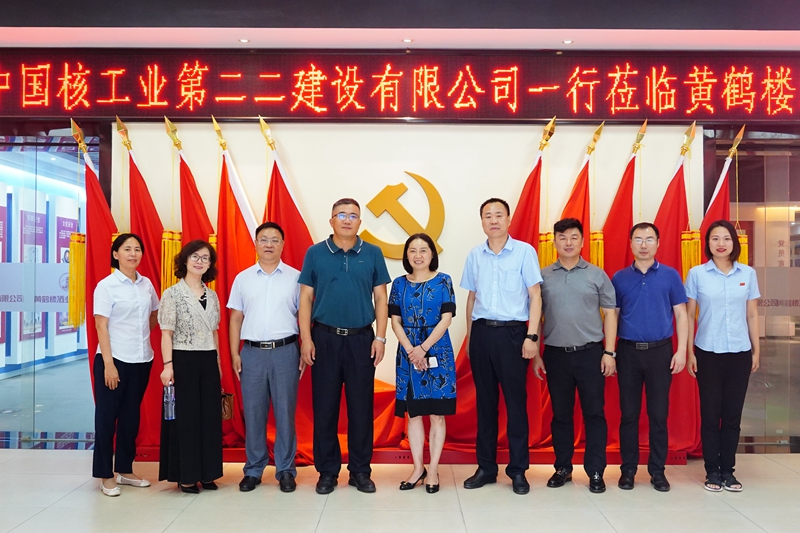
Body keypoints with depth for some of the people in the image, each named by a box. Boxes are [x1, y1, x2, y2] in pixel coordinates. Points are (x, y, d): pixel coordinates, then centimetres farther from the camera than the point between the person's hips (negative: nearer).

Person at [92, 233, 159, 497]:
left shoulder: (147, 284, 5)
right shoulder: (106, 285, -8)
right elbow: (101, 326, -12)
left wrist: (142, 338, 9)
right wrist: (108, 363, -16)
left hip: (142, 360, 5)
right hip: (115, 359, -5)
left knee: (131, 416, 14)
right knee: (107, 417, 5)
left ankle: (125, 470, 26)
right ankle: (106, 475, 15)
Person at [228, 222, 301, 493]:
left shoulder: (295, 277, 3)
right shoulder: (243, 278, 9)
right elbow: (236, 318, 10)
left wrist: (306, 352, -4)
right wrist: (235, 354, 4)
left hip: (285, 351, -1)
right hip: (252, 352, 2)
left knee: (285, 412, 4)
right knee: (253, 413, 6)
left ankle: (286, 470, 16)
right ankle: (253, 470, 20)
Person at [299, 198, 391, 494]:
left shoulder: (372, 254, 4)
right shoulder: (315, 253, 3)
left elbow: (380, 298, 5)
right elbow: (305, 298, 3)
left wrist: (380, 337, -2)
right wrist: (306, 339, -4)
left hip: (361, 339, 0)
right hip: (325, 338, 0)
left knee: (361, 408, 6)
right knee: (324, 408, 6)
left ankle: (360, 471, 19)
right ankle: (327, 471, 19)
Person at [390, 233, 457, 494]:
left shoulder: (443, 281, 0)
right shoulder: (399, 284, 6)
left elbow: (446, 319, -6)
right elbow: (395, 321, 2)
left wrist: (424, 348, -14)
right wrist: (411, 350, -12)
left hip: (437, 352, -2)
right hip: (408, 353, 2)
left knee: (437, 413, 2)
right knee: (413, 413, 8)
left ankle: (433, 470, 12)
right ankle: (418, 468, 19)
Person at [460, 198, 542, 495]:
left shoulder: (525, 251, -2)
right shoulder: (474, 256, 9)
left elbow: (535, 296, -3)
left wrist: (531, 337, -9)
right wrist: (470, 337, 13)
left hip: (512, 332, -3)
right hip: (482, 332, 3)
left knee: (516, 401, 1)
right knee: (485, 401, 9)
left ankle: (518, 470, 13)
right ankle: (486, 467, 19)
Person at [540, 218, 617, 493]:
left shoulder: (597, 275, 3)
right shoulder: (543, 276, 5)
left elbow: (610, 313, 3)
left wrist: (609, 352, -3)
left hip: (590, 353, -1)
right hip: (556, 354, 1)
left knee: (594, 413, 4)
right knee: (560, 414, 10)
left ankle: (595, 471, 15)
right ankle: (563, 468, 23)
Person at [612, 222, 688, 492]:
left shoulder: (670, 275, 3)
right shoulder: (619, 278, 5)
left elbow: (681, 315, 3)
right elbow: (613, 317, 8)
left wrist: (681, 350, -5)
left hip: (660, 351, 0)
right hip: (628, 351, 1)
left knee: (659, 413, 5)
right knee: (629, 413, 6)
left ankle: (657, 470, 17)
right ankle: (628, 469, 16)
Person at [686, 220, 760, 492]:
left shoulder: (748, 274, 3)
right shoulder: (697, 274, -3)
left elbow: (752, 315, 8)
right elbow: (689, 315, -1)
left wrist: (756, 350, 6)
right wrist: (689, 352, -4)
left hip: (739, 353, 2)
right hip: (708, 353, -2)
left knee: (733, 414, 8)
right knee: (710, 413, 5)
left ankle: (728, 470, 20)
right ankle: (712, 471, 15)